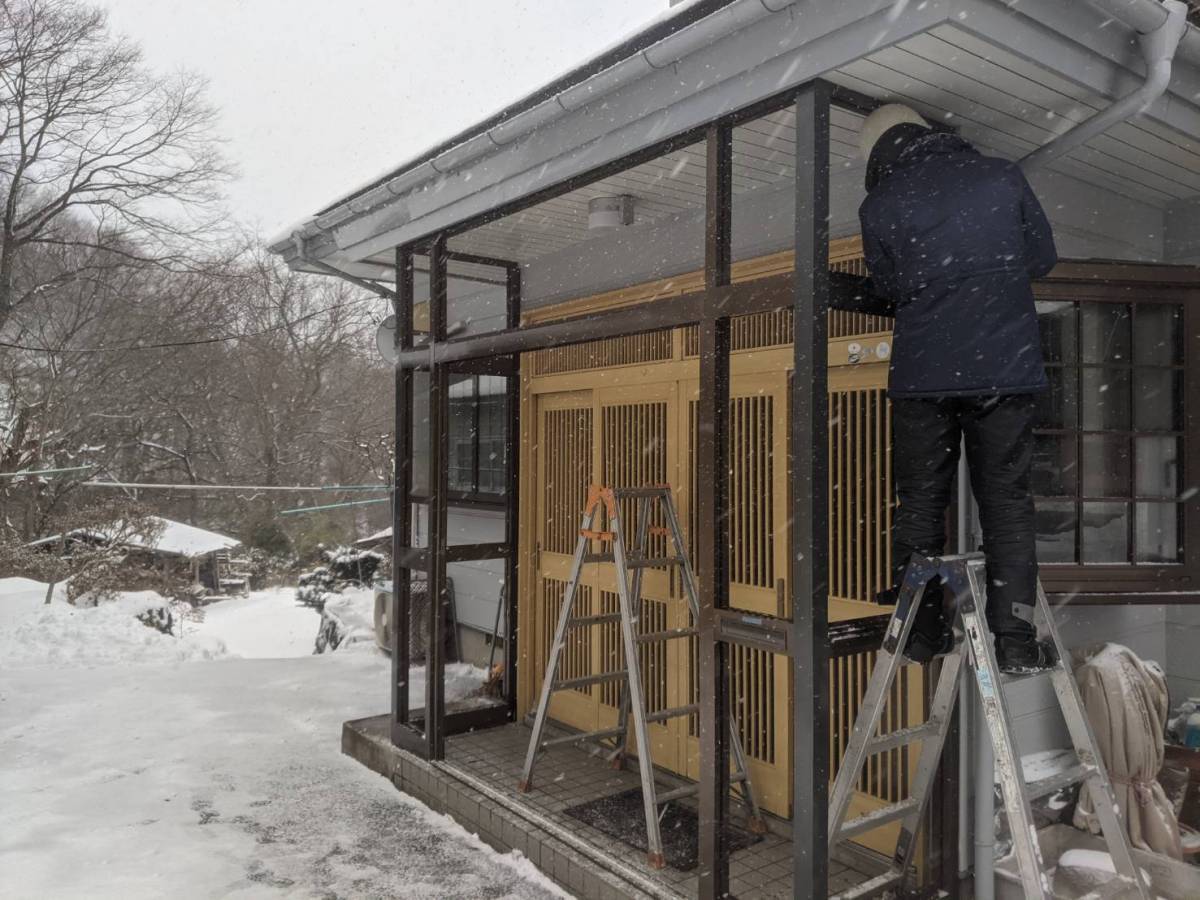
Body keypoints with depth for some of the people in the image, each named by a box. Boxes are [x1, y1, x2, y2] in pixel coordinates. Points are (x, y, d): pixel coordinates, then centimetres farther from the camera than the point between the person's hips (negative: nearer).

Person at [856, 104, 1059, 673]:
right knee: (1007, 503, 7)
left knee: (920, 503, 10)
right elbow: (1043, 258, 12)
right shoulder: (1001, 177, 3)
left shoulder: (878, 206, 0)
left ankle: (921, 632, 15)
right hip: (1006, 367, 1)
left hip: (922, 374, 0)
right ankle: (1015, 641, 7)